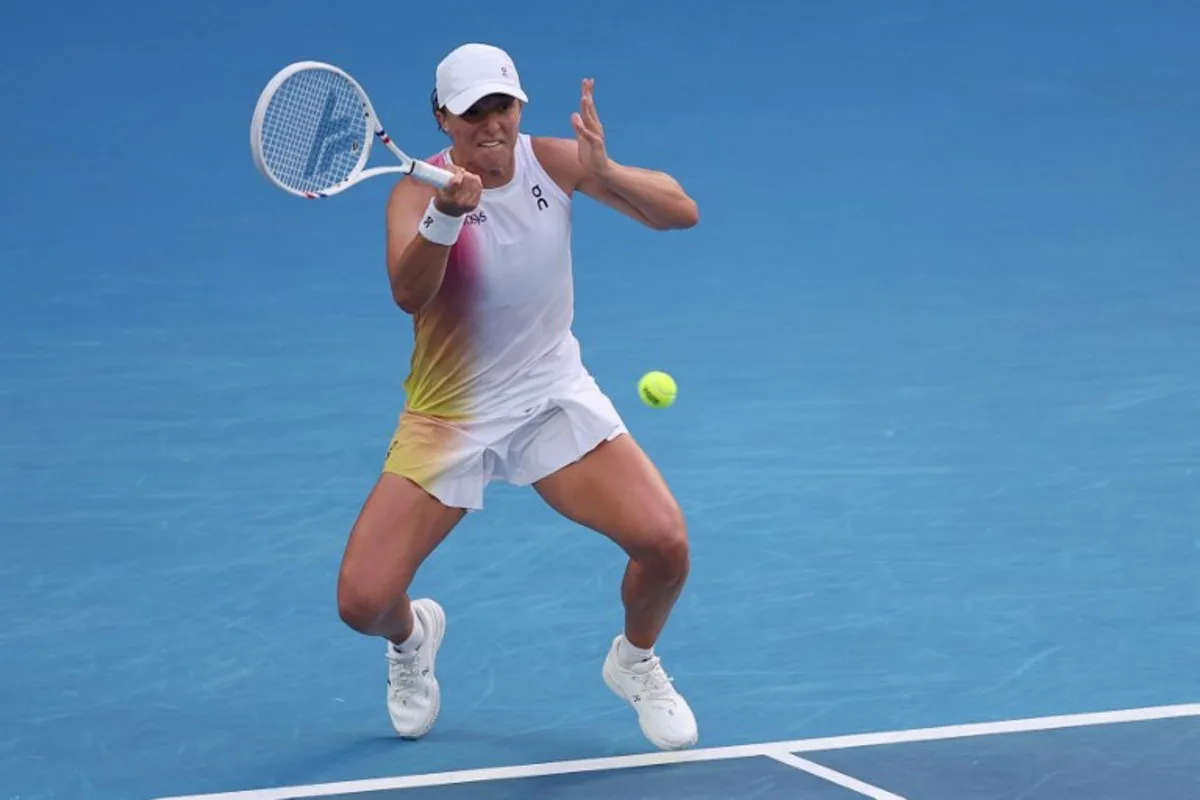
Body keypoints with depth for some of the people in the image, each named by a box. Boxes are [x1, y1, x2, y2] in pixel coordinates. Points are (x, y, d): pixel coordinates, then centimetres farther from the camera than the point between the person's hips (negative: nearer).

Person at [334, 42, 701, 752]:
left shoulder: (554, 163, -8)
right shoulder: (418, 191, -16)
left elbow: (682, 212, -13)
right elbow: (408, 294, -35)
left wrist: (604, 171, -32)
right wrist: (446, 215, -54)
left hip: (555, 399, 2)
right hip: (449, 417, -1)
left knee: (665, 542, -20)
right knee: (362, 601, -11)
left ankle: (635, 661, 15)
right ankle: (412, 634, 30)